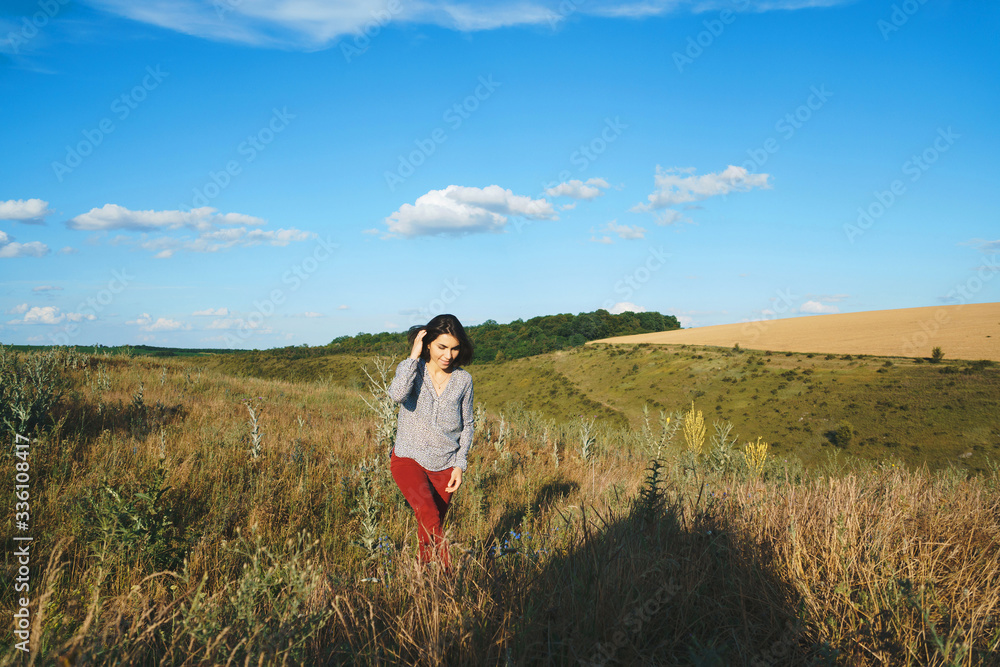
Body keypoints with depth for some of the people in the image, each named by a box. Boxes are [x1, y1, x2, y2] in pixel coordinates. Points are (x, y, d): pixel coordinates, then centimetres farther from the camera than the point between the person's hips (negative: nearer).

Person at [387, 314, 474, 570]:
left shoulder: (463, 379, -2)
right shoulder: (411, 368, -7)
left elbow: (466, 425, 7)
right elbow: (397, 394, -31)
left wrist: (460, 465, 0)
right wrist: (414, 356, -24)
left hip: (445, 465, 2)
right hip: (409, 458, -2)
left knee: (430, 527, 9)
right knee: (429, 516, -25)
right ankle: (447, 574, -19)